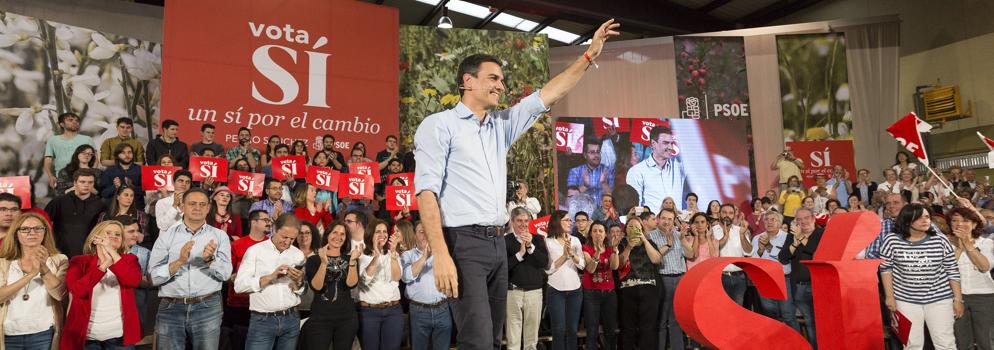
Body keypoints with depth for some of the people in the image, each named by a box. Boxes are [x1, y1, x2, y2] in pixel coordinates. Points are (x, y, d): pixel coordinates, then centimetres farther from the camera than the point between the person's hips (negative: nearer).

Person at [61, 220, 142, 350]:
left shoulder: (129, 260, 6)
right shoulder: (79, 261, 4)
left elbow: (134, 281, -15)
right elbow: (77, 290, -13)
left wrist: (112, 252, -20)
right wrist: (104, 264, -22)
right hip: (87, 334, 0)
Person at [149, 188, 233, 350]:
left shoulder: (219, 236, 5)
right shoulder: (166, 236, 5)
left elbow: (225, 274, -3)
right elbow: (154, 276, -3)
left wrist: (210, 259, -20)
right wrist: (179, 261, -17)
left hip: (208, 307, 0)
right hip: (170, 307, 0)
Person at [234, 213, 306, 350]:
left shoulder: (298, 254, 6)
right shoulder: (255, 251, -4)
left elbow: (301, 291, 7)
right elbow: (239, 285, -12)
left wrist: (298, 281, -13)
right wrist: (270, 277, -19)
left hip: (291, 319, 4)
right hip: (262, 320, -3)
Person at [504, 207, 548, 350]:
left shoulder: (538, 239, 10)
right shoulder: (505, 240, -1)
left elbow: (545, 263, -2)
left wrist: (531, 246, -11)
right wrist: (520, 254, -15)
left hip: (534, 290, 3)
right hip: (512, 291, -3)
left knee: (532, 338, 8)